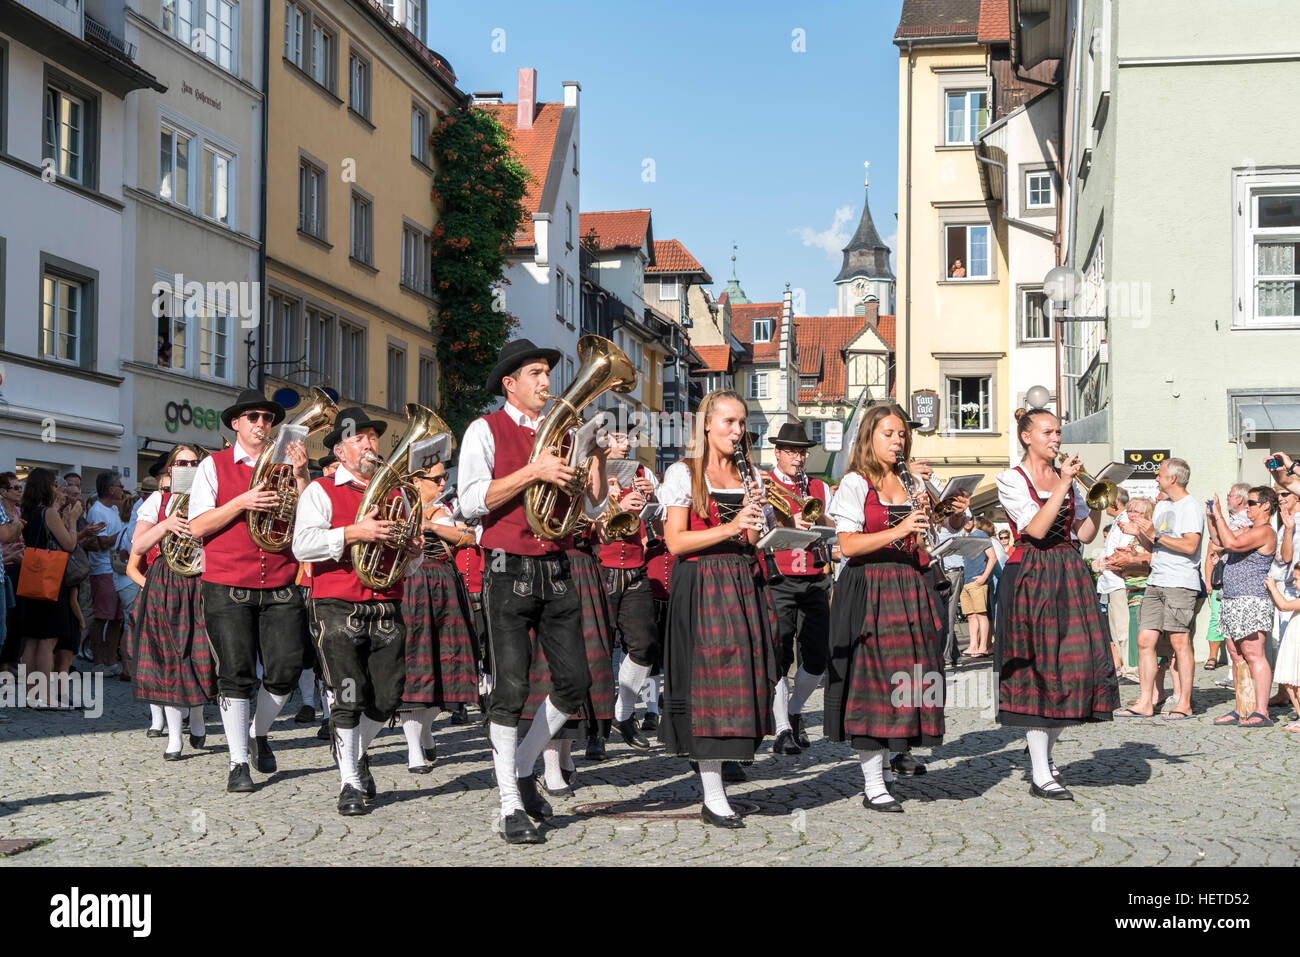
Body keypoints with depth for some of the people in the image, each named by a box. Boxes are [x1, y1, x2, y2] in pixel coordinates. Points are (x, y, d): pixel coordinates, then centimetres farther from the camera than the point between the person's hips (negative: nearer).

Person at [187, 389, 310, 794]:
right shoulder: (214, 466, 5)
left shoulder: (285, 465, 12)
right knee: (236, 674, -3)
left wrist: (300, 476, -8)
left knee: (286, 670, -2)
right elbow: (197, 527, -3)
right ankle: (239, 763, 8)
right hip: (228, 588, -2)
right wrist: (242, 503, -13)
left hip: (280, 587, 2)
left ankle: (259, 734, 26)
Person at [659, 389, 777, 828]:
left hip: (743, 585, 5)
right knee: (710, 682, -8)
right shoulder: (683, 473, -1)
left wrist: (753, 515, -6)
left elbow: (751, 544, 14)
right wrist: (728, 528, -18)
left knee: (743, 677, 2)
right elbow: (675, 542, -9)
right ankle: (713, 798, -6)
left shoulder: (750, 476, 16)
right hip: (701, 587, -5)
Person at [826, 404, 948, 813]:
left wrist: (924, 525, -3)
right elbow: (848, 545, -12)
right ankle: (873, 785, -3)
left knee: (904, 677, 2)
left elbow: (923, 552, 17)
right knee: (872, 680, -7)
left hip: (908, 590, 6)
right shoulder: (855, 483, -2)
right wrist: (898, 531, -19)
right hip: (869, 591, -6)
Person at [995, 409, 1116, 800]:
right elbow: (1036, 529, -16)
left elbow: (1085, 534, 8)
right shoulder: (1011, 479, -2)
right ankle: (1041, 777, -4)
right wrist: (1063, 485, -16)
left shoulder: (1068, 478, 14)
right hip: (1034, 577, -6)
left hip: (1071, 575, 6)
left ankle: (1042, 750, 25)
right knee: (1039, 666, -7)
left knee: (1079, 660, 4)